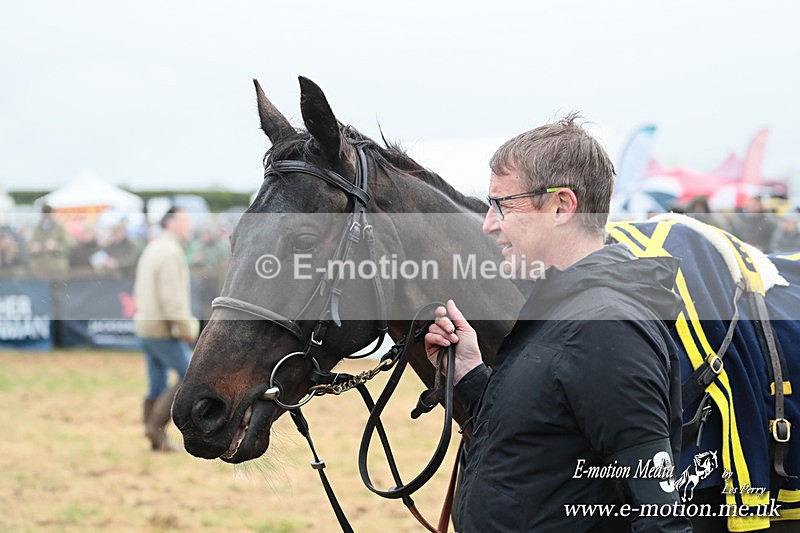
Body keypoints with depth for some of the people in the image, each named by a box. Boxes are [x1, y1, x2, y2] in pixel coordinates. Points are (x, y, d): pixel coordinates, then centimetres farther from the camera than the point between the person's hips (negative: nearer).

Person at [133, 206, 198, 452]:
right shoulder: (171, 252, -15)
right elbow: (171, 296, -22)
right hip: (164, 331, -10)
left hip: (146, 328, 10)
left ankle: (158, 440, 11)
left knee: (156, 385, 10)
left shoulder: (151, 249, 16)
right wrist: (185, 328, -16)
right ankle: (156, 424, -8)